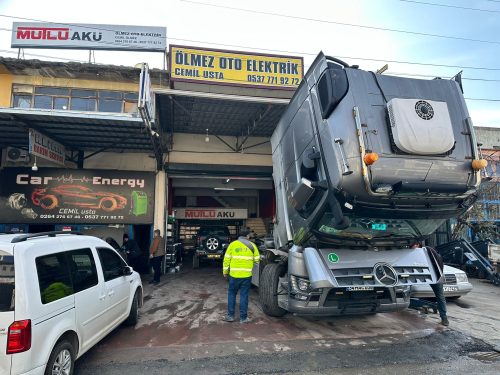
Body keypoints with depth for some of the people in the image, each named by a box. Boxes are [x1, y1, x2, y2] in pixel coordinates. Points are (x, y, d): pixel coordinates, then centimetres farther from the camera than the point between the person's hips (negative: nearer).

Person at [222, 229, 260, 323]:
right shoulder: (252, 246, 2)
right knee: (244, 296, 7)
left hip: (234, 274, 0)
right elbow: (256, 260, 6)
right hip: (247, 275, 0)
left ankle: (230, 315, 17)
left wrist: (225, 272, 9)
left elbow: (226, 259, 0)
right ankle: (243, 317, 13)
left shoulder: (232, 244, 1)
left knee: (231, 294, 14)